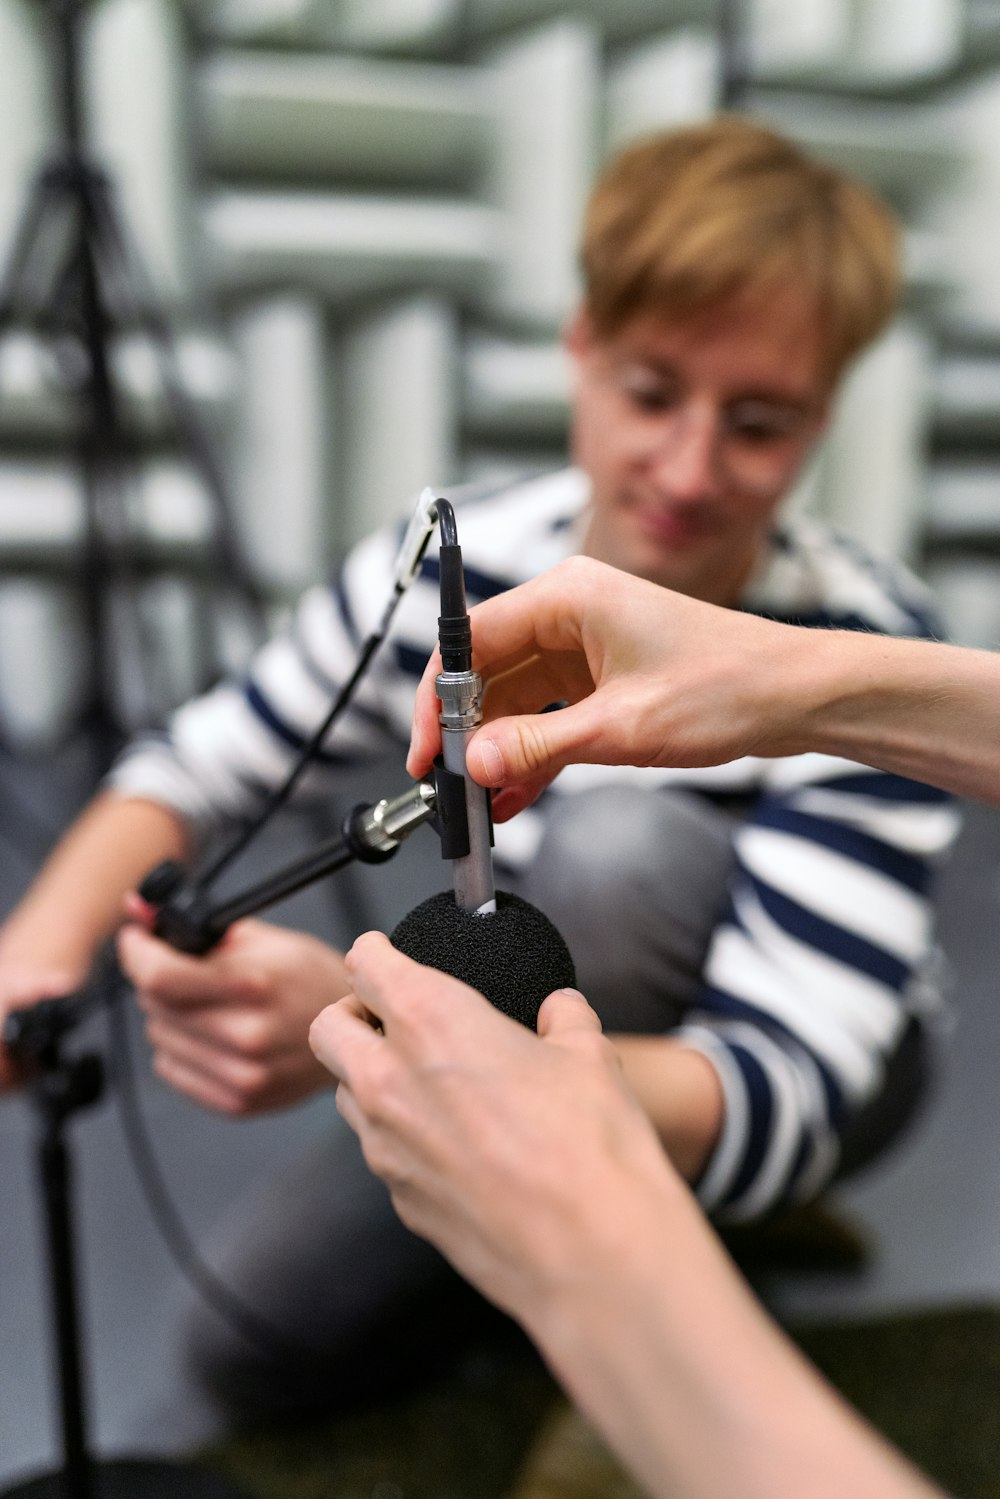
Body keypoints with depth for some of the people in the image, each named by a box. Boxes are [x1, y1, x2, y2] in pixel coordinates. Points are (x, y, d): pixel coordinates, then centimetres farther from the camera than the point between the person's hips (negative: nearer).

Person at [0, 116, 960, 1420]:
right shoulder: (454, 576, -17)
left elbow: (780, 1102, -39)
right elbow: (204, 763, -4)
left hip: (825, 1072, -3)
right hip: (553, 1042, 4)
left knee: (617, 847, -36)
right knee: (253, 1338, -6)